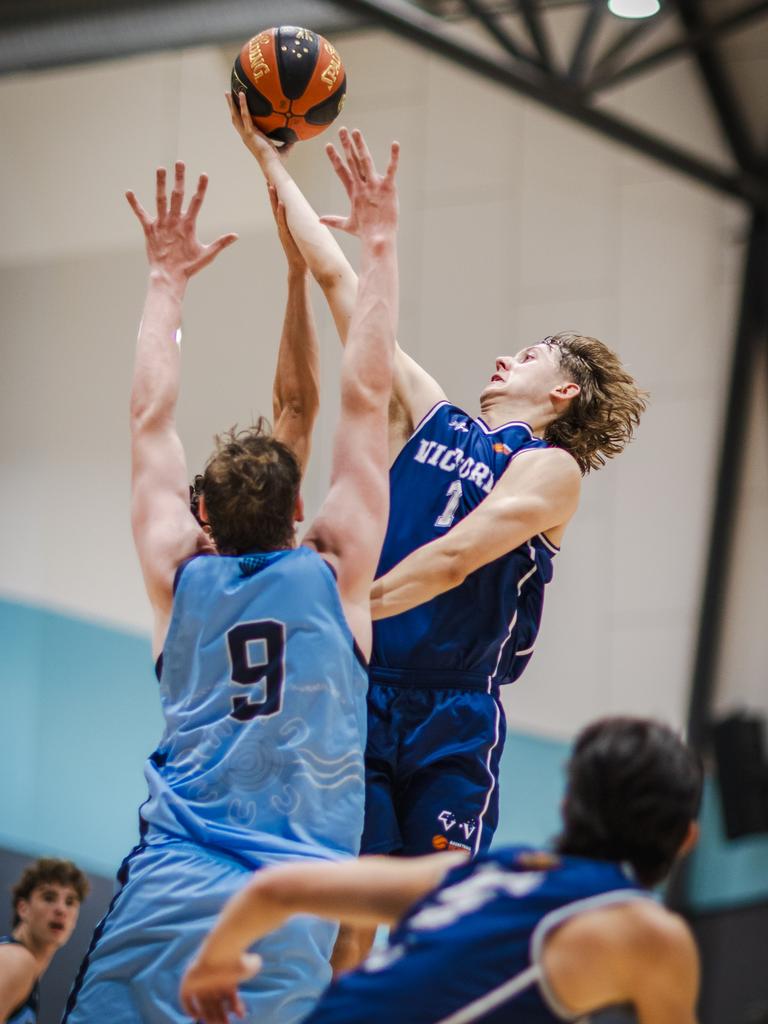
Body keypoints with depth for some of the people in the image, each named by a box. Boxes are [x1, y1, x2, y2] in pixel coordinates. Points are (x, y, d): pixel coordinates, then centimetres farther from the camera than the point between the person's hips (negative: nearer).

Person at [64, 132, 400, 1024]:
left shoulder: (179, 577, 9)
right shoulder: (335, 574, 5)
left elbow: (150, 416, 20)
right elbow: (365, 396, 11)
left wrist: (167, 281, 28)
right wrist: (378, 248, 17)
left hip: (169, 891, 1)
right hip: (290, 909, -1)